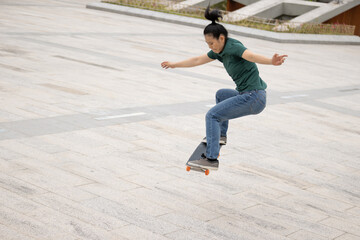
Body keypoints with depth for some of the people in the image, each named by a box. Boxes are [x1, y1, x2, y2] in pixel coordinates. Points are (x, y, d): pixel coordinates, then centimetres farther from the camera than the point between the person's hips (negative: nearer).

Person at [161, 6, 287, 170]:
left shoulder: (234, 47, -15)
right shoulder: (220, 51, 12)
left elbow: (253, 56, -36)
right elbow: (197, 60, 25)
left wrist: (272, 61, -55)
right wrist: (174, 65, 35)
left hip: (254, 98, -10)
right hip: (248, 96, 10)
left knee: (212, 115, -11)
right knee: (221, 94, 34)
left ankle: (211, 159, -13)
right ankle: (220, 134, 34)